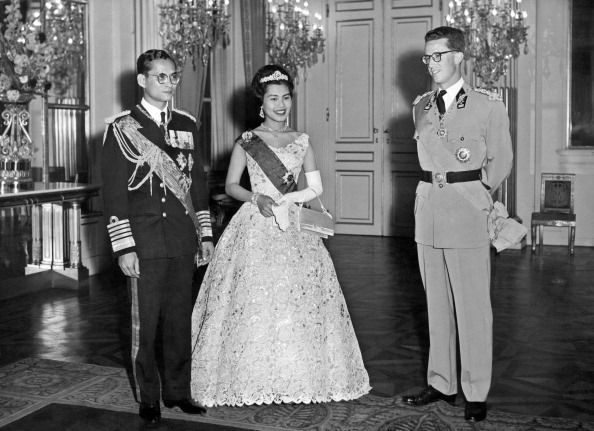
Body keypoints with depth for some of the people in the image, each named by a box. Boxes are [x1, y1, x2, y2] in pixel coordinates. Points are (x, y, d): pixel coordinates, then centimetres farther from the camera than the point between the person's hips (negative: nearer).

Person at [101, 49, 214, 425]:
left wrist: (205, 234, 12)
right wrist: (124, 247, -11)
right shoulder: (122, 128, -2)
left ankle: (178, 390, 24)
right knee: (145, 322, 3)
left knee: (180, 319, 9)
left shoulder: (188, 125, 12)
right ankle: (149, 398, 18)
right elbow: (113, 191, -6)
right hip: (145, 242, -4)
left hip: (183, 240, 4)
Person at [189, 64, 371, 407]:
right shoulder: (246, 142, 3)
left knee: (299, 299, -1)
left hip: (293, 228, 2)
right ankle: (256, 380, 6)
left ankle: (297, 378, 11)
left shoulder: (302, 141, 9)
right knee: (253, 301, -5)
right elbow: (231, 186, 6)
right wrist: (256, 198, -12)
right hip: (255, 229, -2)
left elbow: (316, 188, 8)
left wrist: (286, 199, -8)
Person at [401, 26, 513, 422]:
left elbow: (501, 160, 4)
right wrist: (438, 189, 11)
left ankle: (476, 393, 11)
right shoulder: (421, 107, 10)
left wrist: (474, 194, 8)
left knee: (473, 306, 0)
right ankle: (441, 383, 24)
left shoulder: (488, 106, -4)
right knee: (437, 303, 12)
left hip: (467, 210, -5)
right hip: (428, 207, 5)